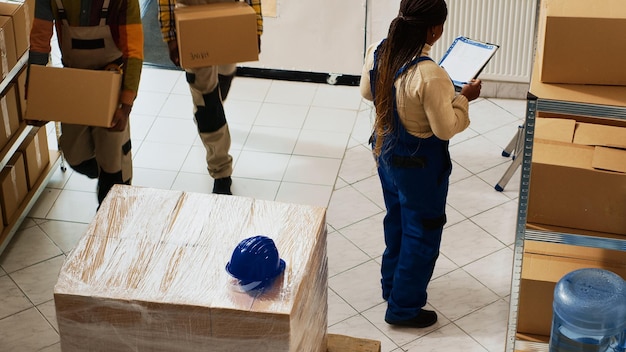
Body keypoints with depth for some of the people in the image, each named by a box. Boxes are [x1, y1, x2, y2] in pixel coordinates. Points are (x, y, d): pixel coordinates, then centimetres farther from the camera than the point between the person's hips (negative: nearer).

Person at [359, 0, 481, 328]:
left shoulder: (378, 52, -12)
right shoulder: (430, 74, -34)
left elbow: (367, 91, 6)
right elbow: (446, 128, -24)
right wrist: (464, 98, -9)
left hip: (385, 150, 7)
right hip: (419, 164, -7)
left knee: (396, 222, 28)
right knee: (421, 234, 13)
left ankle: (391, 285, 48)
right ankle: (404, 308, 27)